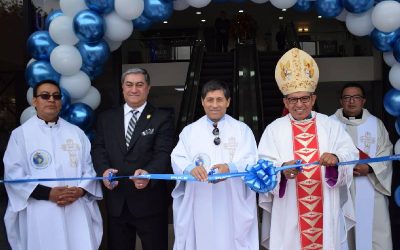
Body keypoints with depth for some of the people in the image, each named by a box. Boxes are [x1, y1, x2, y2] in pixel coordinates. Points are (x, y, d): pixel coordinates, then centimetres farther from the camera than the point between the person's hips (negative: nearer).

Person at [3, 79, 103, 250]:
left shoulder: (76, 132, 11)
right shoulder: (20, 134, 2)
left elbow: (89, 168, 8)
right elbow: (14, 174, -5)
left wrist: (80, 190, -11)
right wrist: (48, 193, -14)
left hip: (77, 210, 2)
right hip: (40, 214, -2)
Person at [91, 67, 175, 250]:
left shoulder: (162, 118, -1)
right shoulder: (106, 118, 11)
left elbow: (164, 153, -11)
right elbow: (98, 148, 6)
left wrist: (148, 173, -31)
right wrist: (104, 170, -15)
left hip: (149, 201, -3)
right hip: (116, 201, 3)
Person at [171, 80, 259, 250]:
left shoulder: (242, 129, 8)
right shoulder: (189, 131, 11)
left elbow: (250, 161, -4)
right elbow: (178, 159, 0)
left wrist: (230, 168, -24)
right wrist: (190, 168, -23)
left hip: (233, 204, -1)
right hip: (198, 204, 1)